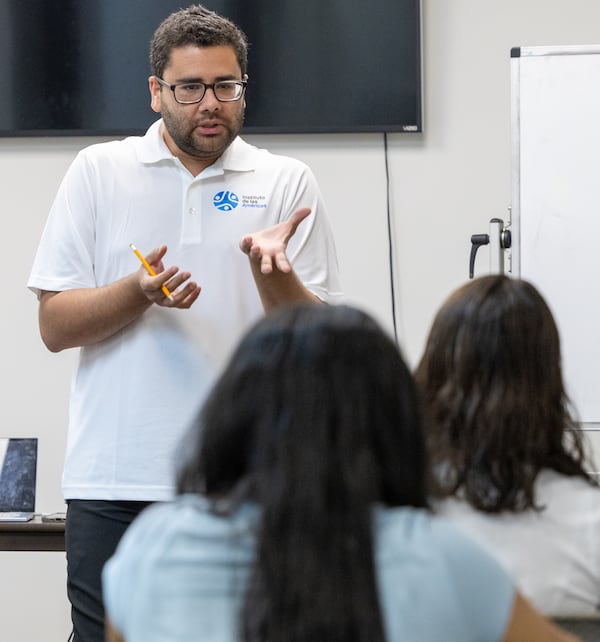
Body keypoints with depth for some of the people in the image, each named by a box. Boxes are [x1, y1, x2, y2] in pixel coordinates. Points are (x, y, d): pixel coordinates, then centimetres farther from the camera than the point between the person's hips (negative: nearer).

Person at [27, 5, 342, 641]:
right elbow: (54, 326, 2)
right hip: (114, 481, 0)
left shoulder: (286, 182, 6)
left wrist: (271, 270, -18)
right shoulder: (98, 171, 7)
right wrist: (139, 292, -15)